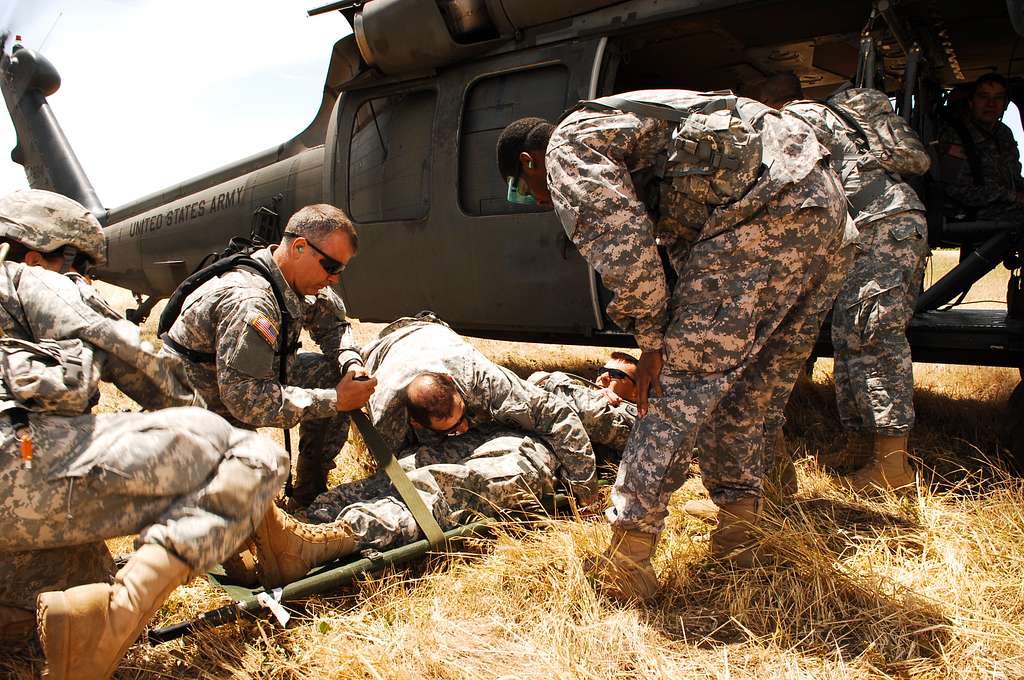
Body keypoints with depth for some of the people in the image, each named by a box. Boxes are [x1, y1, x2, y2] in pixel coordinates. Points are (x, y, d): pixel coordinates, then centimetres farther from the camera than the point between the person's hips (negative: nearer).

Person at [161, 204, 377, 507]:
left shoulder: (295, 281, -6)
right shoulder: (249, 301, -33)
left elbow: (333, 322, 9)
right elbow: (245, 399, -36)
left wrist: (351, 363, -13)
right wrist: (335, 401, -31)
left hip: (239, 385, 9)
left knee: (331, 372, -5)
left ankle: (311, 490, 4)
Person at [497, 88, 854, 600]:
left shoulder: (566, 147, 3)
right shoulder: (613, 127, 33)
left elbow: (622, 247, -13)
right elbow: (686, 248, 32)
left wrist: (651, 341, -3)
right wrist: (668, 337, 28)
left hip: (765, 208, -10)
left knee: (679, 381, -6)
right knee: (745, 379, 19)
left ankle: (628, 552, -1)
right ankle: (736, 527, 28)